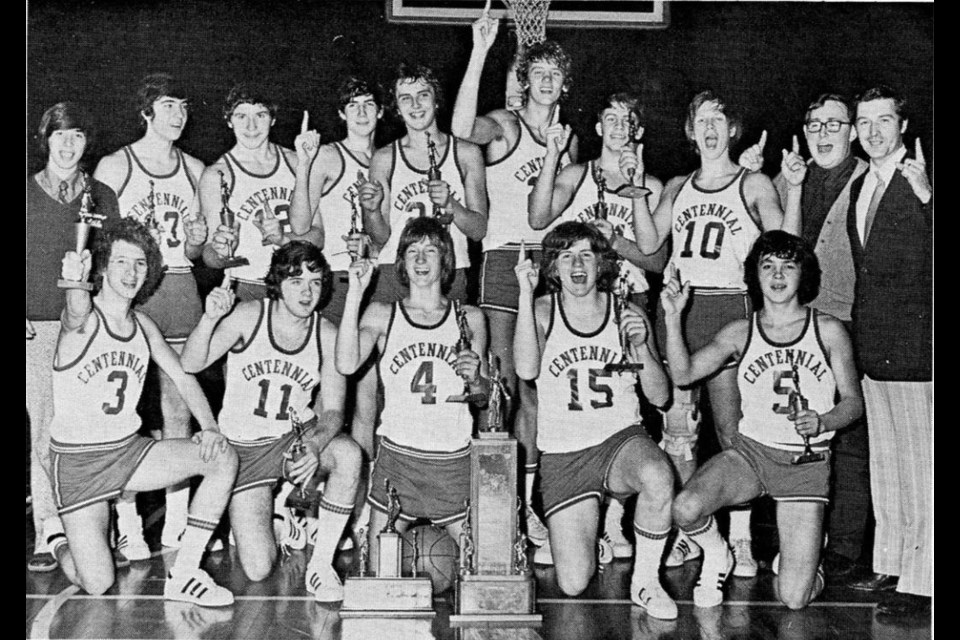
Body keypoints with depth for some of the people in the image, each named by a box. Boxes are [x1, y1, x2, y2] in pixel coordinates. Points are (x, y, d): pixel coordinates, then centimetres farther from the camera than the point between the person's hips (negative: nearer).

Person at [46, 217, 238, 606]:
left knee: (223, 458, -15)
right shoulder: (85, 320, -14)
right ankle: (59, 538, 27)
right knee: (97, 585, -10)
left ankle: (183, 575, -7)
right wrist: (75, 285, -64)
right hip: (78, 458, -5)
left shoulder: (142, 325, 4)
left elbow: (183, 376, 10)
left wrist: (209, 427, -7)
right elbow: (76, 315, -40)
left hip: (128, 449, 6)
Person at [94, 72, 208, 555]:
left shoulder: (194, 170, 15)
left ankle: (177, 520, 11)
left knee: (178, 409, 3)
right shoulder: (113, 166, 4)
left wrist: (197, 239, -1)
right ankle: (128, 524, 1)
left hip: (179, 289, 3)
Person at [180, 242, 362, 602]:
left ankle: (321, 563, -17)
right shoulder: (248, 317, -13)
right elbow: (190, 365, -19)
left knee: (349, 455, -34)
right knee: (257, 571, -9)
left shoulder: (327, 335, -10)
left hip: (297, 437, 1)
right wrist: (209, 319, -38)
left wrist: (314, 448, -32)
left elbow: (333, 412, -10)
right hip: (245, 448, -1)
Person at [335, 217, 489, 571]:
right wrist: (355, 292, -16)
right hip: (397, 458, -1)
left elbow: (484, 397, 13)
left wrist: (475, 378, -10)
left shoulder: (470, 318, 7)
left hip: (455, 459, 1)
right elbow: (346, 365, -16)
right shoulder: (382, 315, 2)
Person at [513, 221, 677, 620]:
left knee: (657, 477, -38)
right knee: (573, 584, -7)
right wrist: (525, 294, -20)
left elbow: (660, 397, 4)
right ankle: (585, 524, 30)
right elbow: (526, 369, -19)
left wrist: (641, 348, -13)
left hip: (621, 438, 0)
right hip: (563, 455, 0)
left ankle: (645, 581, -12)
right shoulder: (543, 311, 1)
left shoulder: (628, 316, 4)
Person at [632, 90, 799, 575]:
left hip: (729, 307, -4)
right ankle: (684, 535, 11)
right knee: (677, 427, 3)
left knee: (732, 428, -5)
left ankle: (740, 539, 1)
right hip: (678, 306, 4)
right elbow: (649, 243, 9)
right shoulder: (677, 188, 18)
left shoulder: (753, 185, 6)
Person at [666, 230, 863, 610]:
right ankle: (717, 557, 6)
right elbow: (683, 374, -6)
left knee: (793, 599, -9)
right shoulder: (740, 333, 3)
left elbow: (853, 402, 5)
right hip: (750, 451, 1)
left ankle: (800, 561, 30)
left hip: (806, 463, -1)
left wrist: (823, 422, -16)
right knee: (686, 509, -31)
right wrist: (673, 318, -18)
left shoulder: (828, 331, 1)